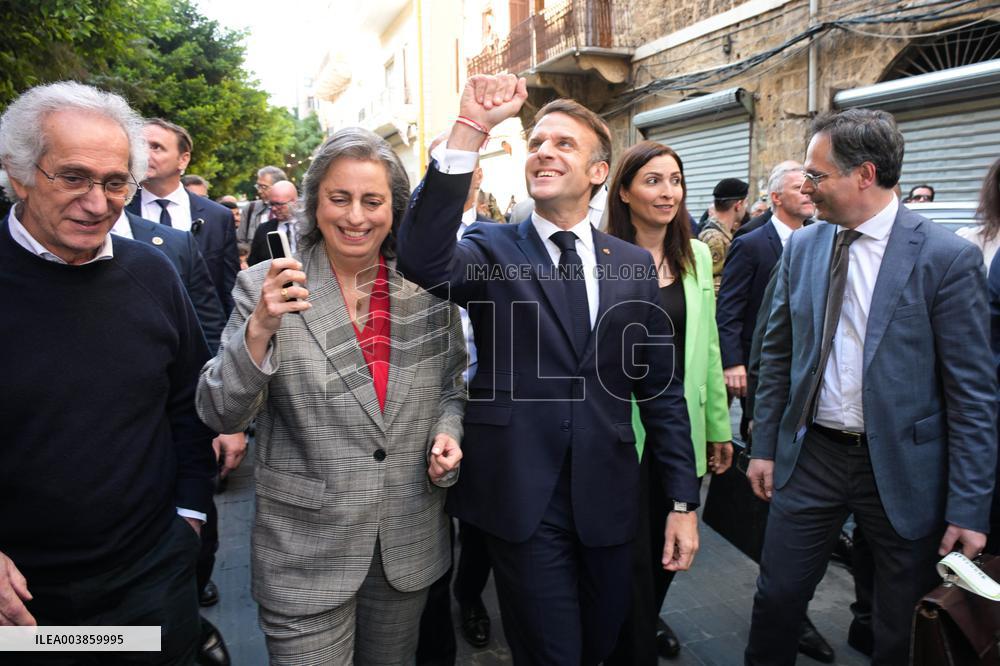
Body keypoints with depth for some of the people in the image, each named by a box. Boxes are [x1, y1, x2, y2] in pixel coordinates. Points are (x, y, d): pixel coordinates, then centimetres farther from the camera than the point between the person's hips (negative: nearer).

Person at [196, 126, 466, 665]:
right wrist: (260, 328, -28)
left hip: (410, 545, 3)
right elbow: (221, 415, -12)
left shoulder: (429, 289, -2)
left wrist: (447, 433, -10)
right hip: (306, 554, -3)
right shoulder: (267, 287, -9)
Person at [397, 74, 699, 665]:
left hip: (609, 498, 3)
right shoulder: (492, 250, -4)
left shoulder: (634, 263, 4)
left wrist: (684, 499, 3)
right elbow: (424, 260, -27)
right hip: (523, 498, -3)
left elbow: (661, 388, 5)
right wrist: (470, 129, -31)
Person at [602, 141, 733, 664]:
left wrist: (719, 426, 12)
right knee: (632, 550, 6)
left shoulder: (697, 255, 5)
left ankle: (648, 618, 48)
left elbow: (707, 346, 10)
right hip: (624, 429, -5)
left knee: (670, 541, 20)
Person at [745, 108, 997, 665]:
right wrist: (766, 445, 8)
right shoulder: (802, 247, 2)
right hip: (810, 454, 3)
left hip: (903, 468, -3)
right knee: (777, 598, 12)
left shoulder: (947, 256, -11)